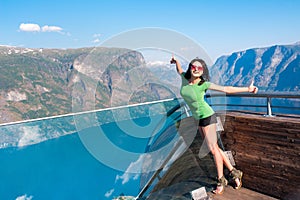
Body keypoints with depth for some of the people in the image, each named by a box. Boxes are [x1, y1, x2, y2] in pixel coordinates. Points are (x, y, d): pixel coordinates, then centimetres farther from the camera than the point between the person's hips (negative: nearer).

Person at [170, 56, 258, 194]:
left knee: (213, 148, -2)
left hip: (207, 117, -6)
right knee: (214, 148, 11)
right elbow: (180, 70, 22)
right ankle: (233, 172, 24)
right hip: (198, 119, 6)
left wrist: (247, 89, -19)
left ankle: (221, 180, 14)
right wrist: (175, 61, 8)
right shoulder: (185, 78, -4)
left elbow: (226, 89, -17)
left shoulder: (204, 84, -18)